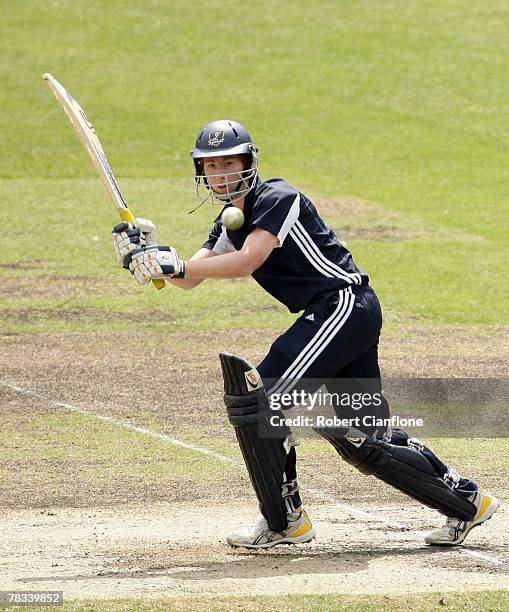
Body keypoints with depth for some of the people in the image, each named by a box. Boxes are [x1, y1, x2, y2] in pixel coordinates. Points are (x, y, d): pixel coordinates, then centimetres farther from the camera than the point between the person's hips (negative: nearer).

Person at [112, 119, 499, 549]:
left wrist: (177, 265, -24)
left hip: (345, 305, -10)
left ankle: (284, 521, -7)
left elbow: (247, 262, -24)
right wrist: (151, 253, -10)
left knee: (257, 397, -15)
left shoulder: (276, 199, -11)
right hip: (342, 316, 10)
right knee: (361, 438, 11)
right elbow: (190, 279, 8)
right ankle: (466, 502, 21)